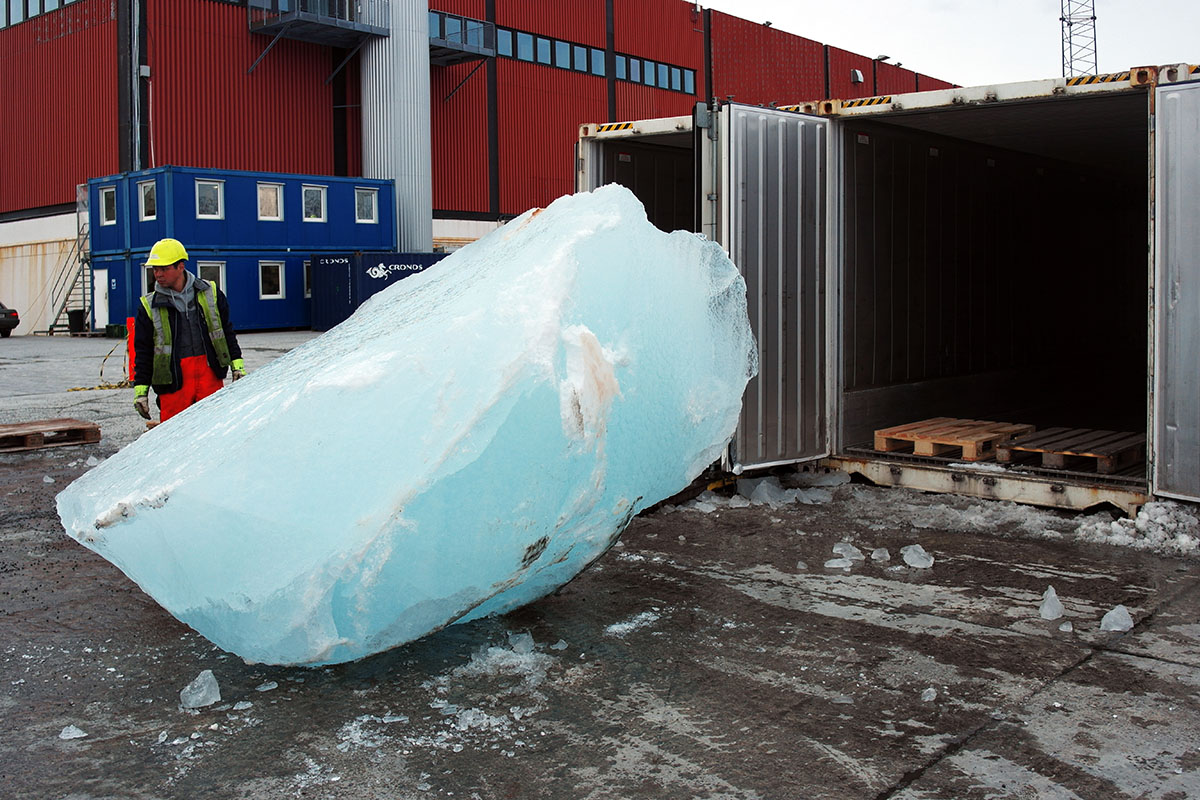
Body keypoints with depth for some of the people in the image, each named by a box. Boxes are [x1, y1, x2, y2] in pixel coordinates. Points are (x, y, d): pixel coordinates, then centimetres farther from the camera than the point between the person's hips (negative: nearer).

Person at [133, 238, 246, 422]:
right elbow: (142, 350, 7)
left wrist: (237, 365, 10)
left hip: (210, 373, 1)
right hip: (173, 380, -1)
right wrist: (141, 390, 2)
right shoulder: (149, 306, 5)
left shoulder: (209, 292, 7)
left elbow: (227, 331, 14)